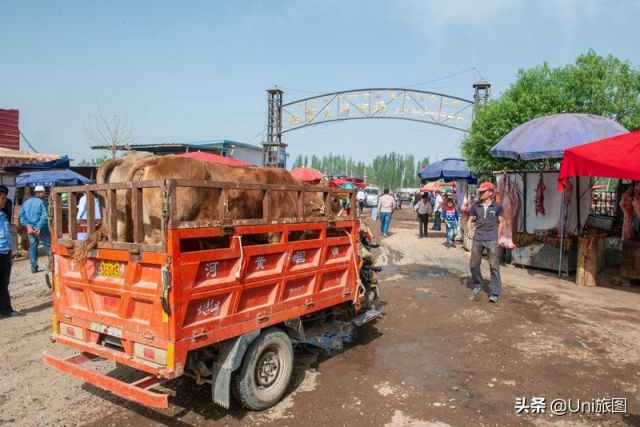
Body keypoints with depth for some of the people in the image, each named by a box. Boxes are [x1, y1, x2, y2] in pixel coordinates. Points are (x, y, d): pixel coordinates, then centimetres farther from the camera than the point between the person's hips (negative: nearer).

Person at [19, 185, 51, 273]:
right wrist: (39, 227, -17)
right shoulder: (41, 202, -9)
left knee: (32, 247, 11)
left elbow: (22, 216, 7)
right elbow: (44, 216, -20)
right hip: (41, 228, -6)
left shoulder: (26, 203, 11)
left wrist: (28, 225, -2)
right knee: (48, 245, 4)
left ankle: (34, 267, 13)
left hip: (30, 228, 6)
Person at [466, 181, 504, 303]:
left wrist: (497, 237, 1)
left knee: (494, 266, -2)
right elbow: (470, 220, 12)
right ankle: (477, 285, 34)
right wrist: (469, 231, -4)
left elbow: (501, 222, 6)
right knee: (473, 265, 10)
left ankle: (495, 293, 4)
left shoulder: (497, 207, -1)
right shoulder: (475, 206, 4)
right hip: (477, 239, 3)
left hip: (491, 240, -3)